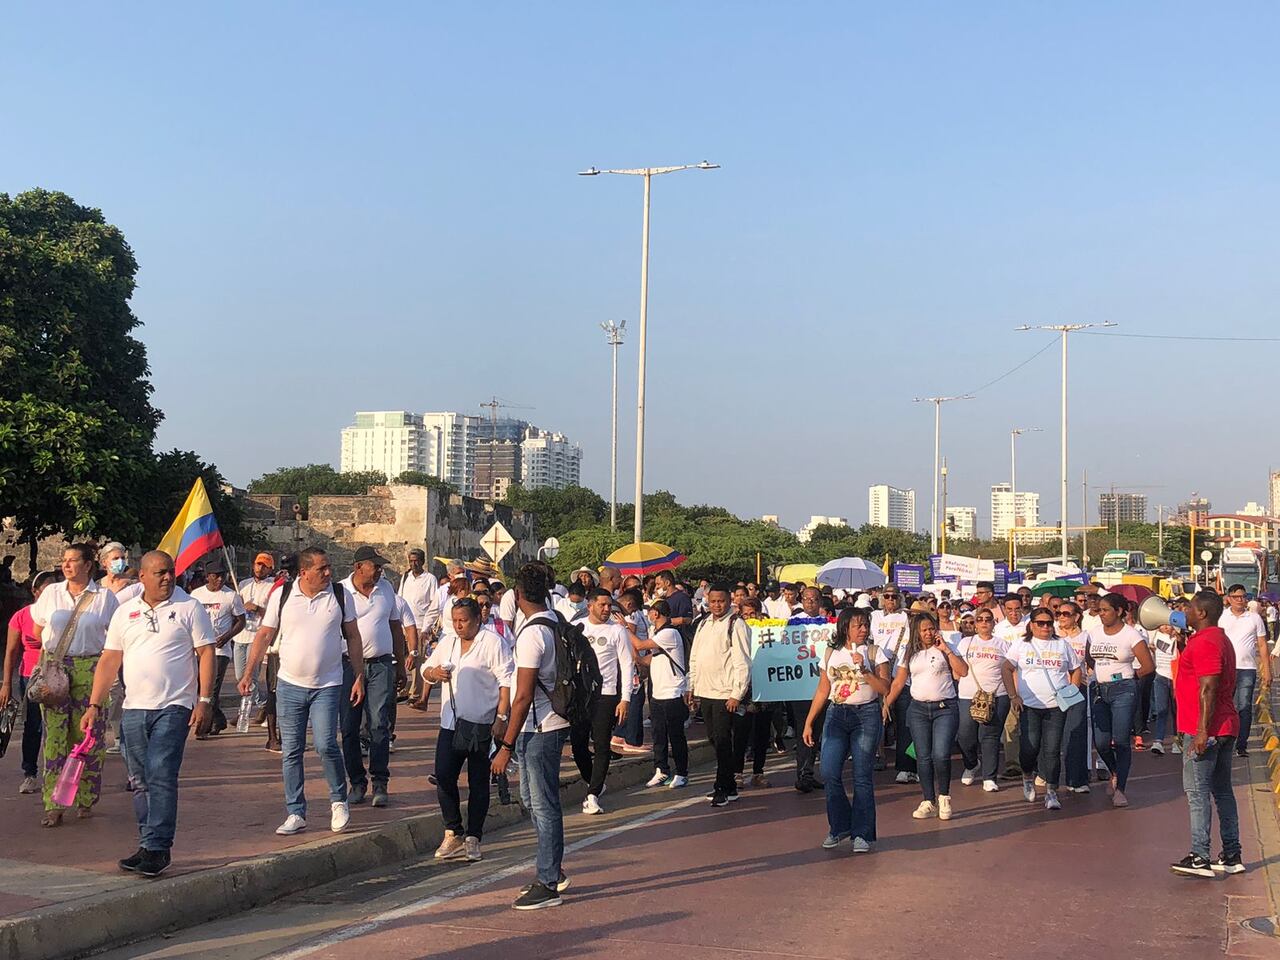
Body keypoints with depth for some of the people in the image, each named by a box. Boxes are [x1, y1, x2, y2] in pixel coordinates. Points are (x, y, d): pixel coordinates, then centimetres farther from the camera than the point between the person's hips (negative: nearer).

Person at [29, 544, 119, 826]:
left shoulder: (104, 596, 2)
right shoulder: (51, 593, 9)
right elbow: (38, 628, 20)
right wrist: (53, 648, 10)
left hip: (90, 671, -2)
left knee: (88, 737, 1)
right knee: (54, 735, -3)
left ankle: (86, 801, 14)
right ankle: (53, 805, -1)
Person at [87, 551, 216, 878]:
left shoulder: (190, 607, -1)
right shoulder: (125, 612, 10)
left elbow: (206, 653, -3)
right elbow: (109, 661, 11)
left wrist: (205, 701, -10)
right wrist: (94, 706, 5)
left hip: (173, 707, -5)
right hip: (134, 708, 5)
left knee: (160, 776, -13)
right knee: (141, 782, 9)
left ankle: (157, 848, -11)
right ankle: (150, 847, 18)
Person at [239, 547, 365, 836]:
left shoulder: (341, 595, -1)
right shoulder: (282, 595, -2)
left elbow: (353, 637, 6)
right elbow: (264, 636, 3)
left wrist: (359, 677, 3)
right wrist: (248, 675, -2)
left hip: (327, 686, -1)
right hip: (289, 685, 2)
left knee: (326, 745, -12)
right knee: (291, 752, 5)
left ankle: (339, 801, 12)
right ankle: (296, 814, 16)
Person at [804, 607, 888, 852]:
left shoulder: (874, 652, 3)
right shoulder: (831, 654, 10)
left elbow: (885, 689, -5)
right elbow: (822, 691, 13)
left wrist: (863, 670, -17)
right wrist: (809, 722, 9)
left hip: (866, 715, -2)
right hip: (836, 715, 2)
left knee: (862, 776, -3)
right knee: (829, 773, -7)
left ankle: (862, 834, 6)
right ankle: (839, 826, 12)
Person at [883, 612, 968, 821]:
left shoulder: (945, 649, 4)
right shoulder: (910, 653, 11)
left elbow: (963, 671, -9)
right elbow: (898, 683, 12)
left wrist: (945, 649, -10)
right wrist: (886, 704, 3)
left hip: (945, 708, -3)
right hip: (918, 708, 3)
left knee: (941, 755, -13)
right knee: (923, 757, 2)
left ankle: (943, 797, 7)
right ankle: (928, 802, 10)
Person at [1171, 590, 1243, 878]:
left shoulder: (1205, 642, -17)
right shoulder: (1221, 639, 17)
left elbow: (1208, 688, -23)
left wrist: (1202, 731, -25)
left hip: (1207, 729, -10)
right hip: (1226, 726, 10)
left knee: (1197, 792, -8)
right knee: (1222, 790, 13)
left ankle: (1200, 857, -9)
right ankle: (1232, 856, 17)